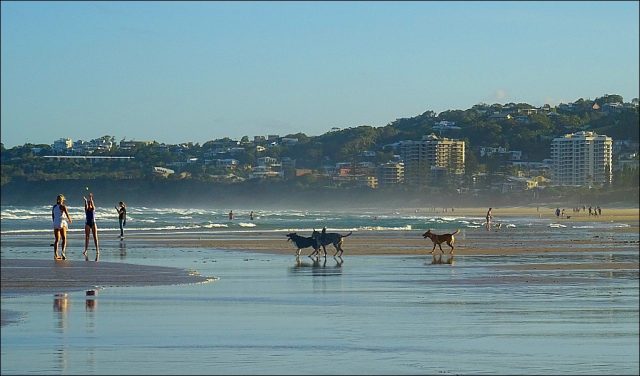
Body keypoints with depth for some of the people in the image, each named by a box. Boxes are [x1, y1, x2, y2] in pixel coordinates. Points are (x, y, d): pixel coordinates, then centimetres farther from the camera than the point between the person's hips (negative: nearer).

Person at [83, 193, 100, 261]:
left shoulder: (93, 208, 3)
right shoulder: (86, 208, 2)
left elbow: (92, 204, -18)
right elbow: (86, 205, -20)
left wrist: (91, 198, -34)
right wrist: (85, 200, -40)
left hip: (93, 223, 0)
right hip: (87, 223, 0)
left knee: (95, 236, 0)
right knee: (86, 237, -5)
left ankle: (97, 249, 2)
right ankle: (86, 249, -9)